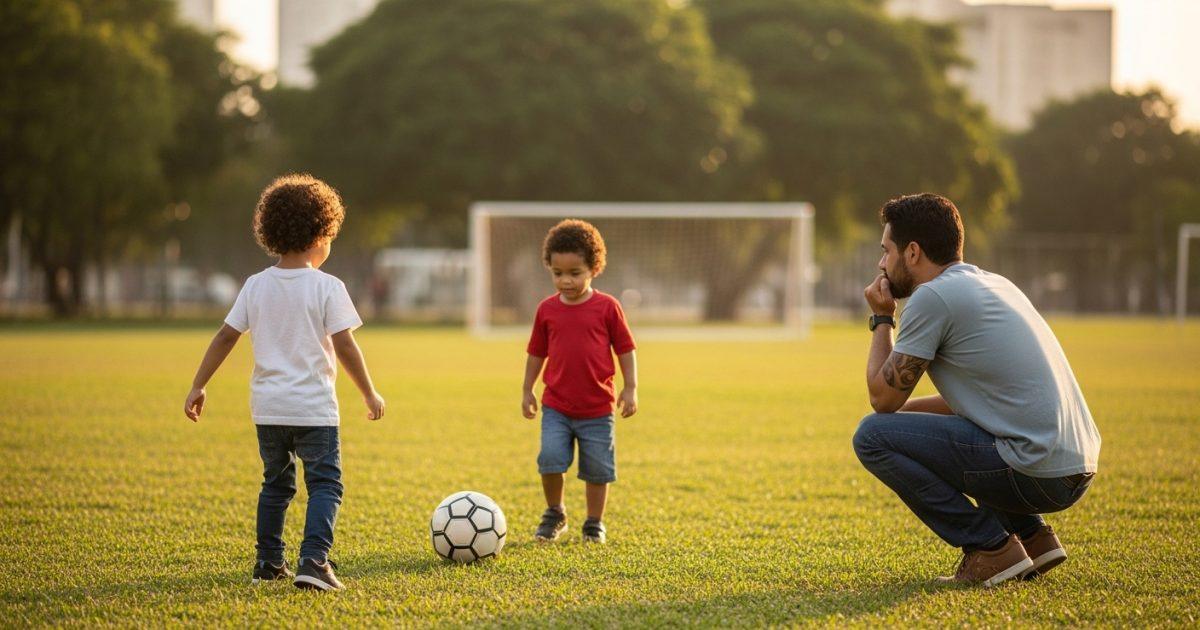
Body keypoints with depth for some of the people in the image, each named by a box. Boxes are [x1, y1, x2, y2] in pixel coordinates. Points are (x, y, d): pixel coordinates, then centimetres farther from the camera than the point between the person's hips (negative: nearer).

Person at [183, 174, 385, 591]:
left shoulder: (256, 286, 4)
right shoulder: (327, 288, -9)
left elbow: (225, 337, 4)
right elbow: (344, 346, -12)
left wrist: (198, 386, 10)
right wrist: (370, 394, -2)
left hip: (267, 406, 5)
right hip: (313, 407, -5)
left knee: (276, 483, 21)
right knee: (325, 484, 0)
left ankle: (269, 562, 25)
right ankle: (313, 561, -17)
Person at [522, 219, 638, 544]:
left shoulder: (607, 307, -4)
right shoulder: (547, 309, 3)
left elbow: (626, 349, 2)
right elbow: (537, 353, 13)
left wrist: (630, 389, -3)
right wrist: (527, 391, 13)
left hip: (597, 410, -1)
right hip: (556, 406, 1)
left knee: (597, 469, 4)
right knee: (550, 458, -13)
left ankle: (594, 523, 22)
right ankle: (554, 514, 9)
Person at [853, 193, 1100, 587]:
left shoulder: (933, 296, -10)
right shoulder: (993, 284, 18)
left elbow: (883, 398, -3)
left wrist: (881, 318, 9)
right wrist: (904, 410, 24)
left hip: (1035, 474, -9)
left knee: (872, 436, -5)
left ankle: (990, 548, -4)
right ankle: (1033, 535, 18)